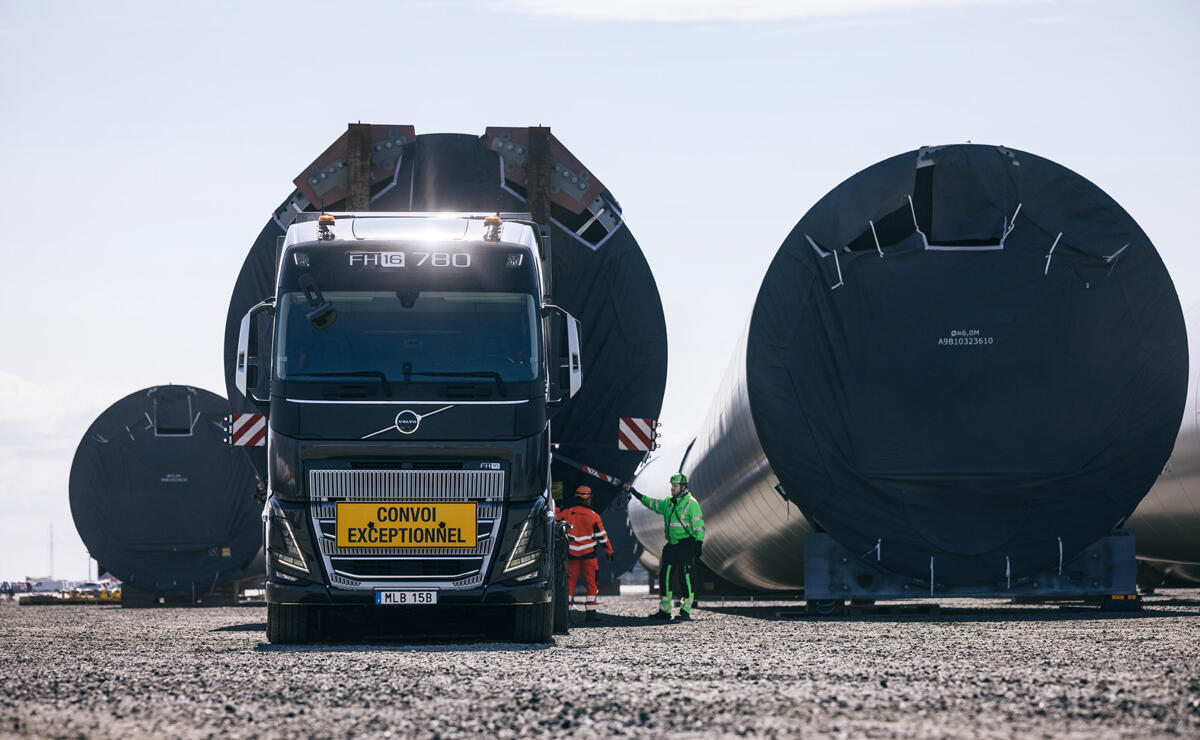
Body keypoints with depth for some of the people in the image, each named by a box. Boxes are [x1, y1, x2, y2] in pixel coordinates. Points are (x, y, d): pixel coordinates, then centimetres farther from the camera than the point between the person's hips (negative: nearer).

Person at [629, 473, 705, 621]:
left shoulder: (691, 503, -9)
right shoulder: (669, 502, 13)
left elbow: (699, 525, -12)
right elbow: (653, 504, 29)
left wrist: (699, 545, -19)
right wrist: (636, 494, 28)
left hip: (686, 546, -8)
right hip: (672, 546, 8)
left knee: (685, 577, -10)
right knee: (665, 576, 6)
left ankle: (686, 612, -7)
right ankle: (664, 611, 14)